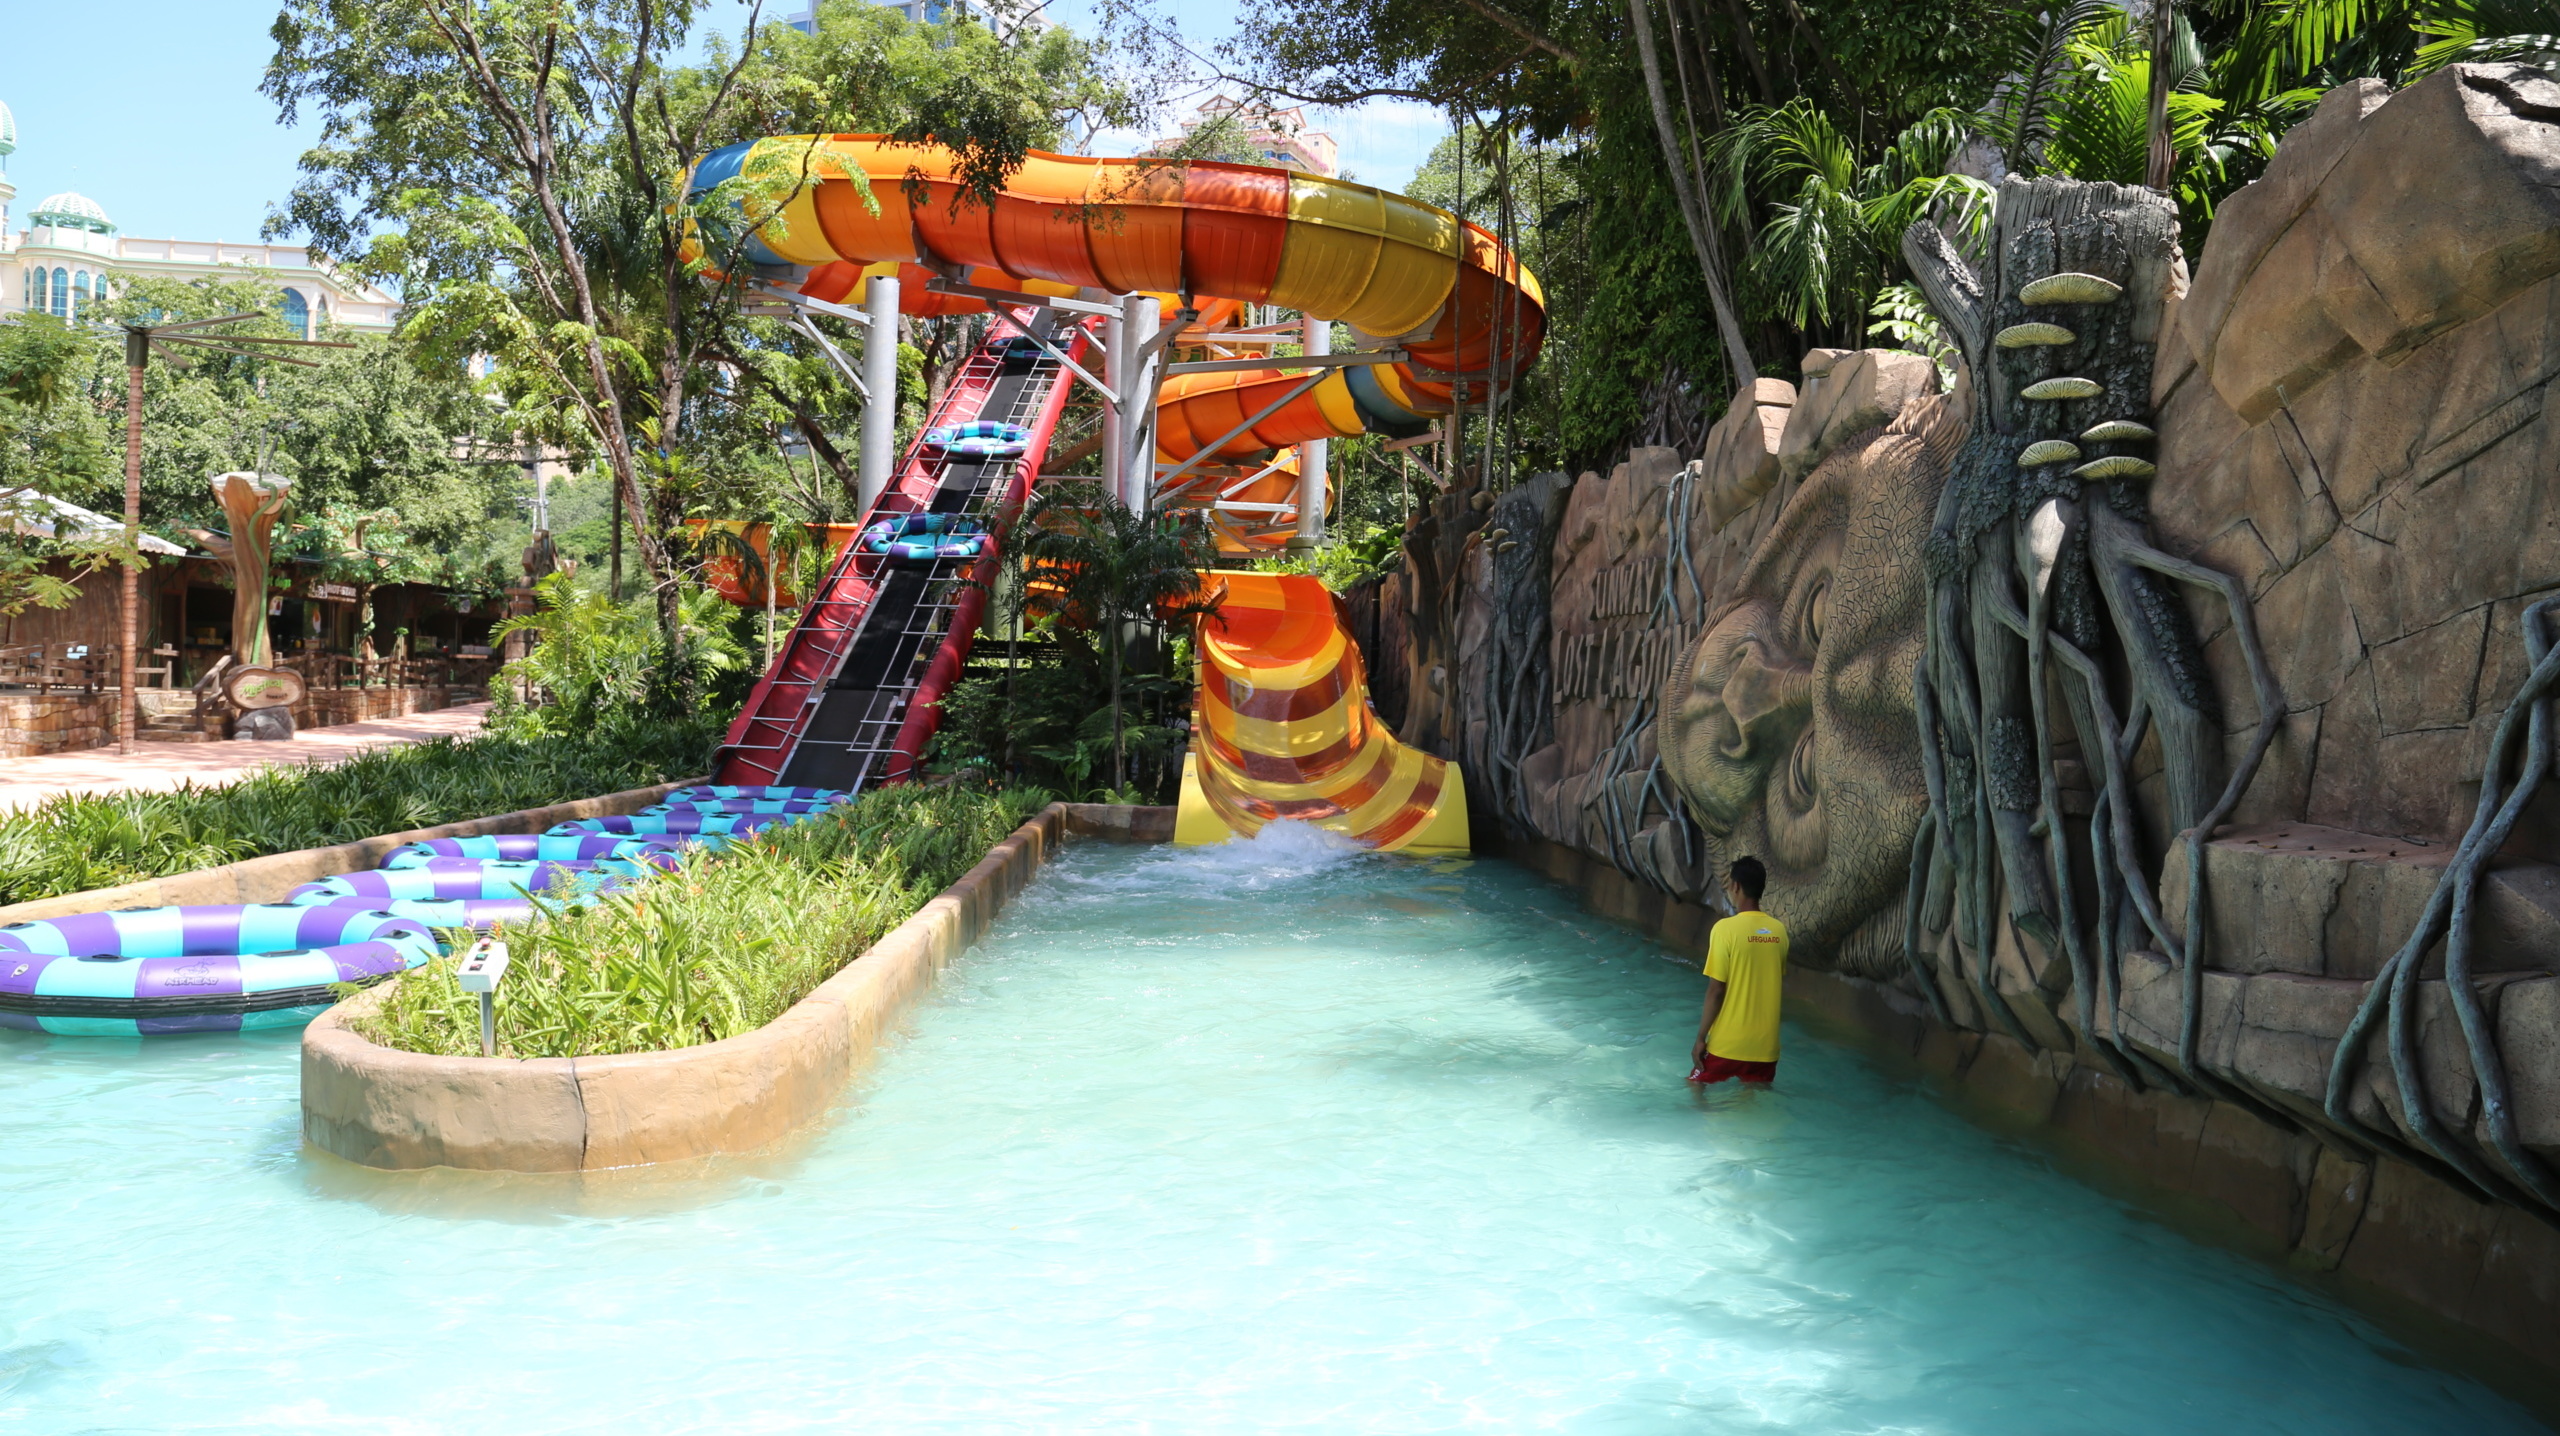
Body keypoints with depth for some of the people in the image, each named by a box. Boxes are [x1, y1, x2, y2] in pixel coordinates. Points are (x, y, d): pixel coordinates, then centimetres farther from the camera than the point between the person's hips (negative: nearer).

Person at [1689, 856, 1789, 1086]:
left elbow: (1716, 991, -15)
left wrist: (1701, 1038, -7)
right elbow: (1781, 985, 12)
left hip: (1727, 1042, -4)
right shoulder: (1779, 930, 2)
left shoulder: (1726, 928, -15)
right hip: (1765, 1043, 4)